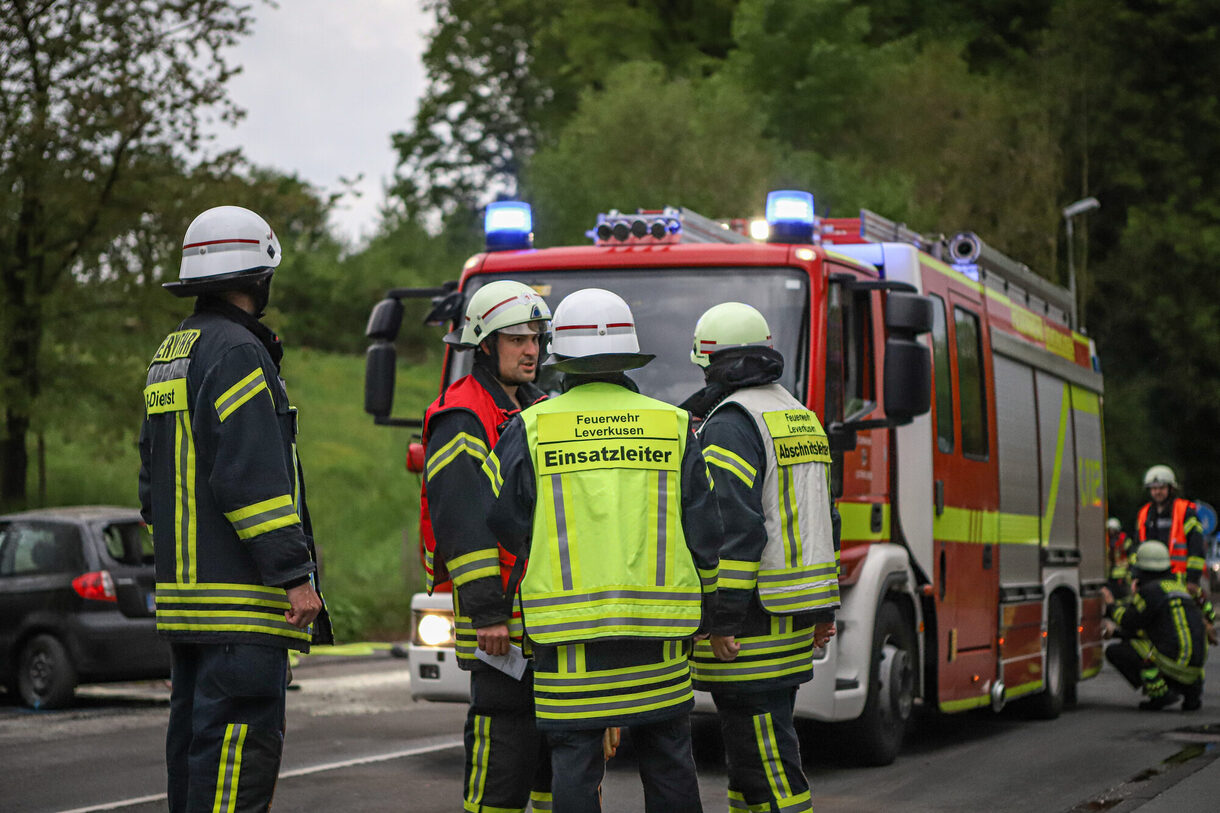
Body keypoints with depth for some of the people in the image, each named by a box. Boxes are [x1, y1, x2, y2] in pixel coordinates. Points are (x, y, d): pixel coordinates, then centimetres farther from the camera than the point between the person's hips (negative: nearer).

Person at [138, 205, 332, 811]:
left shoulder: (171, 353, 19)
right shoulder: (237, 352, -12)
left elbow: (154, 482, 23)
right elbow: (253, 476, -20)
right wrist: (296, 574, -19)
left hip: (183, 595, 10)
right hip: (242, 600, -10)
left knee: (195, 738, 13)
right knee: (239, 742, -10)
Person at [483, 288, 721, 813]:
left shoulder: (531, 429, -1)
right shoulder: (672, 425, 4)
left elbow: (500, 523, 1)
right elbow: (705, 529, 4)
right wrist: (710, 606, 17)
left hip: (569, 631, -2)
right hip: (659, 631, 2)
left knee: (575, 765, 2)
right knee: (668, 761, 12)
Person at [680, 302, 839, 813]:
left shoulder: (729, 424, -13)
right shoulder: (802, 419, 16)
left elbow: (735, 528, -21)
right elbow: (824, 518, 19)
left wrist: (724, 620, -20)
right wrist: (824, 608, 23)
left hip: (750, 619, -9)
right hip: (792, 619, 9)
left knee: (763, 756, -7)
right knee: (756, 743, 15)